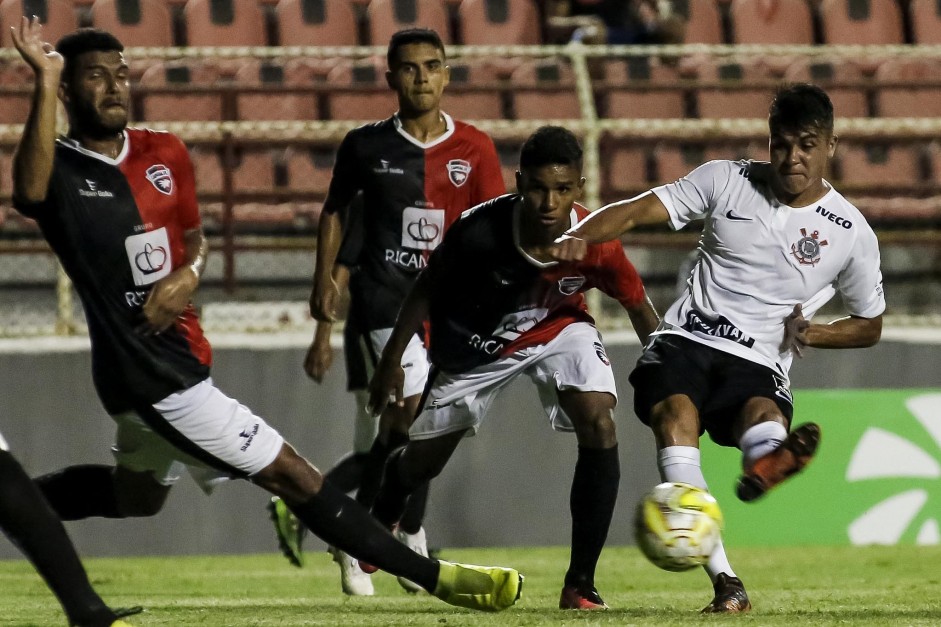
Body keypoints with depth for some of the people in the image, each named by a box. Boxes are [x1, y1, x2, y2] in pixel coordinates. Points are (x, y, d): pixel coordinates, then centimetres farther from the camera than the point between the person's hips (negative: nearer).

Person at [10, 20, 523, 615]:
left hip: (176, 358, 8)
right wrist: (45, 83, -43)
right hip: (149, 374, -8)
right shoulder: (60, 168, -15)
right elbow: (31, 192, -40)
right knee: (292, 475, -5)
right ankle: (434, 576, 0)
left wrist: (188, 272, -6)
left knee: (136, 495, 30)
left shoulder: (163, 154, 6)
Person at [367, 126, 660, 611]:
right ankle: (379, 523, 53)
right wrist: (391, 360, -7)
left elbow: (639, 309, -12)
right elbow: (427, 289, -14)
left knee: (599, 426, -27)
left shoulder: (596, 243, -31)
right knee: (423, 460, 13)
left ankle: (580, 585, -18)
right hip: (478, 343, 0)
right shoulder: (479, 230, -35)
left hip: (559, 329, 0)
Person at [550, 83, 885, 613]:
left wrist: (812, 334, -2)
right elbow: (636, 210, 0)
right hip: (686, 341, 0)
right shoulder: (728, 181, 6)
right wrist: (578, 237, -20)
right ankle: (725, 582, -43)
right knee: (675, 412, -32)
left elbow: (870, 327, 19)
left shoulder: (852, 234, 6)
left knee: (765, 413, -36)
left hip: (758, 366, 0)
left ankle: (766, 464, -76)